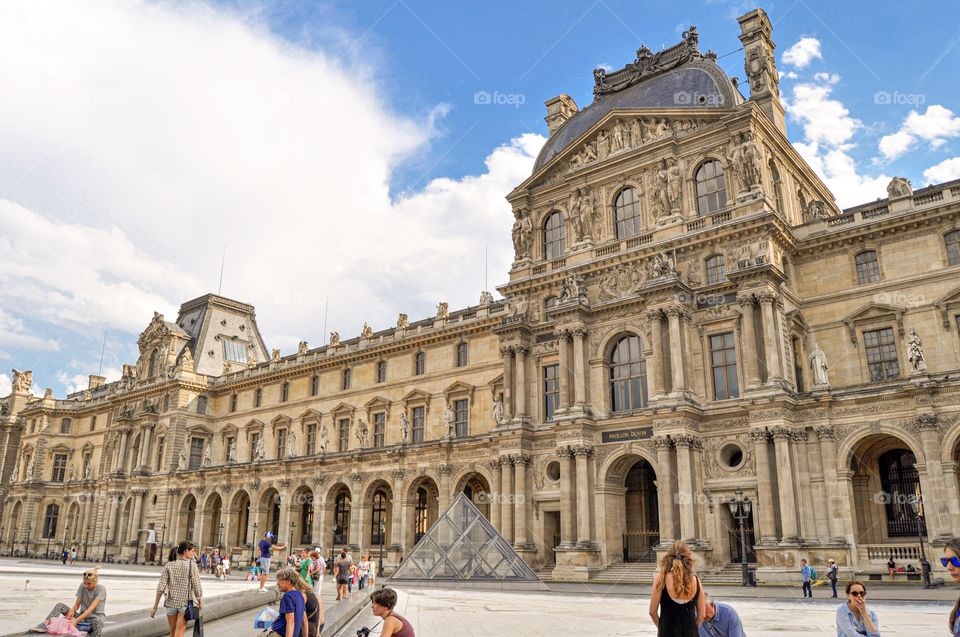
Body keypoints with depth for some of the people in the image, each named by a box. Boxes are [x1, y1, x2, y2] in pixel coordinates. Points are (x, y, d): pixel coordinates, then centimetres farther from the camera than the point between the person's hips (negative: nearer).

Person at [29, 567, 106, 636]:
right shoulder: (82, 586, -2)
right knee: (60, 606, -9)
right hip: (83, 615, 6)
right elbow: (77, 605, -1)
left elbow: (91, 609, -28)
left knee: (97, 621, -44)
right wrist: (72, 610, -25)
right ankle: (44, 625, -27)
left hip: (96, 616, -6)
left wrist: (76, 620, -37)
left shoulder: (101, 590, -19)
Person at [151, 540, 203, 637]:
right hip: (185, 602, -4)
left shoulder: (169, 565, -1)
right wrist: (200, 602, 7)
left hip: (171, 602, 4)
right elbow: (196, 587, -8)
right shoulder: (192, 565, -10)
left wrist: (155, 606, 0)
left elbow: (161, 587, -5)